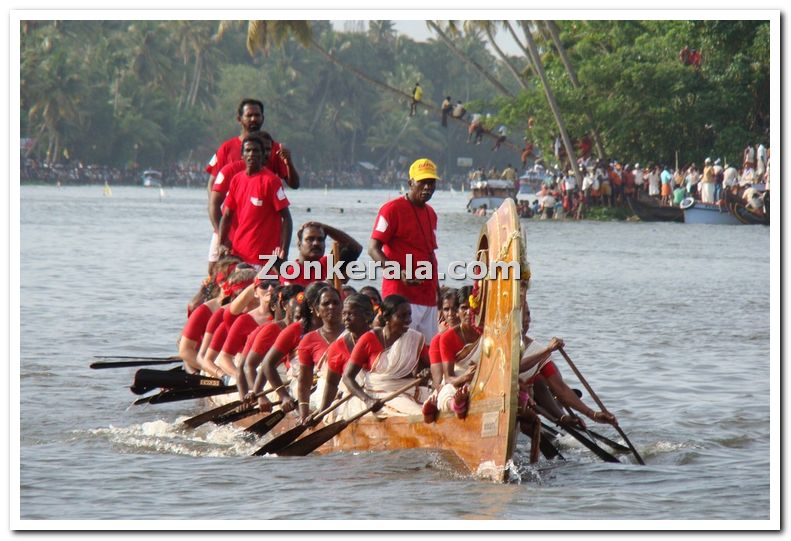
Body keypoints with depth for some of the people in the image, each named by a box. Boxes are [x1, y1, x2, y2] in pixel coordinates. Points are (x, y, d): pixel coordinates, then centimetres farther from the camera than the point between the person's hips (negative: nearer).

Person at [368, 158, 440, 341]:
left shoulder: (431, 213, 19)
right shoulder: (392, 209, -6)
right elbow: (373, 249, -11)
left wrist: (437, 287, 22)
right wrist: (398, 273, -24)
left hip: (428, 298, 8)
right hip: (400, 295, -8)